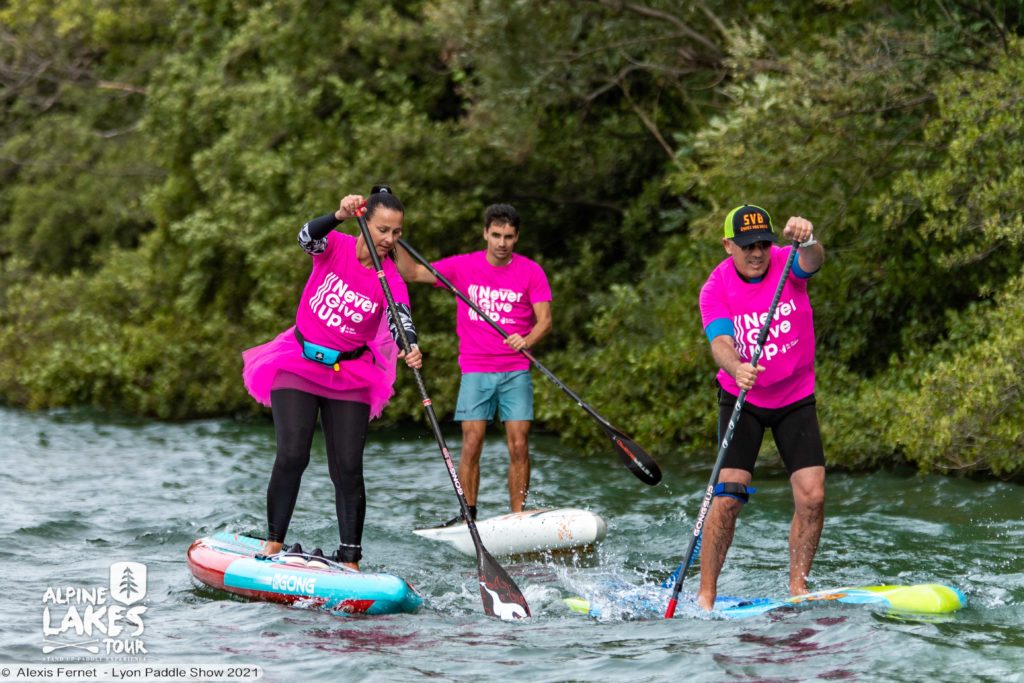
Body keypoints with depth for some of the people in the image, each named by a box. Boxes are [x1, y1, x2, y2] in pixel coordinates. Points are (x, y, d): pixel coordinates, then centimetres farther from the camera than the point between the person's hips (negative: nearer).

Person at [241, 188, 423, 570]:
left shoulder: (391, 282, -9)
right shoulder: (335, 246, -8)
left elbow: (403, 324, -23)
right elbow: (307, 237, -30)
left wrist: (411, 350, -46)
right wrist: (339, 216, -49)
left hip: (350, 376, 1)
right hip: (299, 363, -1)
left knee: (348, 468, -5)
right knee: (292, 455, -14)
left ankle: (350, 561, -2)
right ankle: (273, 546, -4)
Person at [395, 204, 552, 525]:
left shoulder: (530, 272, 1)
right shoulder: (463, 266, 4)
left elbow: (545, 320, -5)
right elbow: (411, 273, 8)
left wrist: (527, 341, -25)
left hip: (516, 372, 0)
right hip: (475, 371, 0)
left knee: (519, 447, -7)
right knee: (472, 444, -7)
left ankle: (518, 518, -3)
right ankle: (467, 514, 1)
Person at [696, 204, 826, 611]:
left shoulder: (786, 264, -12)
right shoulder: (715, 290, -14)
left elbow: (812, 261, -36)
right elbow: (721, 343, -28)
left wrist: (806, 240, -60)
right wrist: (737, 369, -52)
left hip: (796, 399, 2)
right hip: (742, 401, -2)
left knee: (812, 497, -9)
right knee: (729, 496, -14)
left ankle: (797, 587, 8)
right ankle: (705, 596, -7)